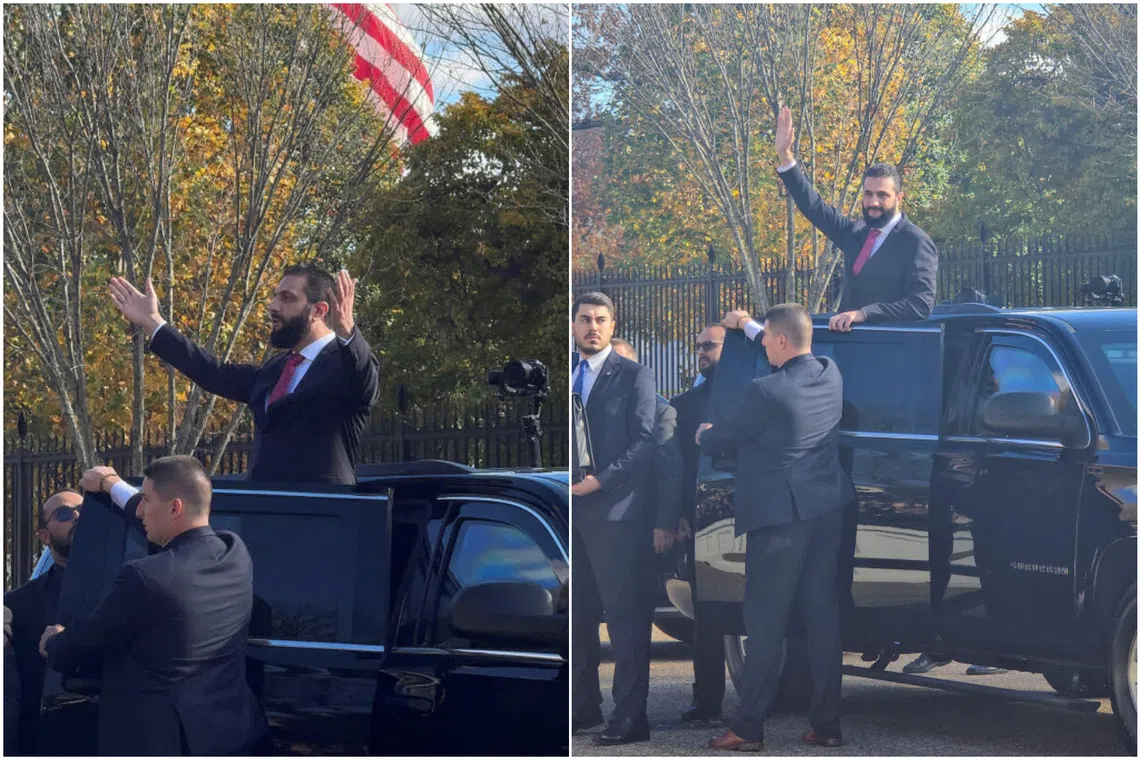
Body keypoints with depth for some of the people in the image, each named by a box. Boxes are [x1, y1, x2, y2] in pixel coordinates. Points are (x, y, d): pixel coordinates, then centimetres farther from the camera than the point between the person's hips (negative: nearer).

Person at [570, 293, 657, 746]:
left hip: (615, 510, -6)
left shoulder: (633, 376, -2)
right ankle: (584, 706, 18)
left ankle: (630, 717, -4)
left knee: (625, 618, -5)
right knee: (577, 615, 9)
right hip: (571, 511, 6)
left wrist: (599, 480, -17)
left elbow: (645, 442, -9)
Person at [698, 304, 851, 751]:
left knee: (765, 622, -2)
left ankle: (748, 729, 1)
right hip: (827, 510, 7)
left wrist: (703, 434, 16)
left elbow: (721, 439, -7)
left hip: (779, 518, -7)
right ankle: (827, 724, 11)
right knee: (823, 617, 9)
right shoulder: (831, 375, 3)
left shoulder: (767, 392, -18)